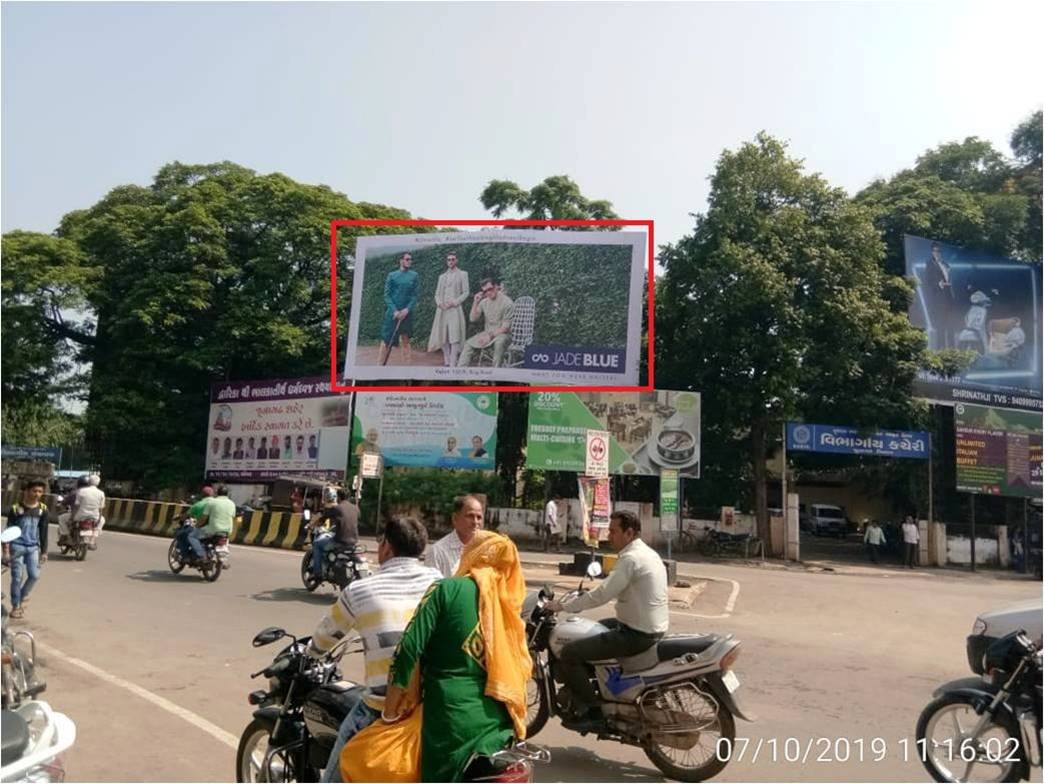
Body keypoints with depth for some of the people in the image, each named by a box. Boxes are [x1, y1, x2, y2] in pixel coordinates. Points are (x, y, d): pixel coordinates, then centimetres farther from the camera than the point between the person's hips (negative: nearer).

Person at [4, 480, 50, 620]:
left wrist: (44, 551, 6)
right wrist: (6, 547, -9)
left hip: (33, 547, 3)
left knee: (34, 576, -3)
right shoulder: (16, 508, -5)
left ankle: (22, 598, 23)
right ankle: (15, 606, 12)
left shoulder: (43, 509, 4)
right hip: (17, 546, -3)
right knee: (17, 577, -1)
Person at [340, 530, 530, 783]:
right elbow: (520, 669, 14)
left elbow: (410, 648, -9)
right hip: (498, 727, 6)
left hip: (450, 719, -6)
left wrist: (390, 714, 0)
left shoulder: (448, 589, -5)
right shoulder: (509, 606, 11)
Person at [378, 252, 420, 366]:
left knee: (405, 341, 5)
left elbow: (415, 295, 3)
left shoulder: (414, 276, 7)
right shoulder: (392, 275, 4)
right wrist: (395, 311, -11)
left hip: (407, 313, 1)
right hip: (392, 312, -1)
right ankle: (380, 364, -2)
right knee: (386, 340, -4)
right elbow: (387, 295, 0)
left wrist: (407, 309, -11)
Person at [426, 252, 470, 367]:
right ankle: (446, 363, 8)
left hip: (455, 309, -5)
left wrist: (454, 302, -11)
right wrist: (439, 303, -5)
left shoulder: (462, 274, 7)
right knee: (443, 337, 2)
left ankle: (453, 365, -16)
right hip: (442, 310, 5)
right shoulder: (442, 276, 19)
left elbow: (466, 292, 0)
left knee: (454, 337, -13)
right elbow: (437, 294, 16)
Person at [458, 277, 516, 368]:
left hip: (502, 334, -7)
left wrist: (491, 335, -22)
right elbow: (472, 319, 5)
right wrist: (475, 303, -7)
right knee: (468, 343, -3)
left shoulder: (507, 302, -14)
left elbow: (505, 327, -16)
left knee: (499, 342, -38)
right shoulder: (484, 302, 5)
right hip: (487, 333, 7)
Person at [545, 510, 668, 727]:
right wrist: (581, 597, 19)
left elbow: (602, 595, -22)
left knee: (569, 654, -11)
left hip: (637, 634, -10)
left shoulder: (631, 558, -19)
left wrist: (563, 606, -12)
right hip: (652, 628, 10)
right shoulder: (647, 553, 11)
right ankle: (595, 688, 37)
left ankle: (590, 710, -1)